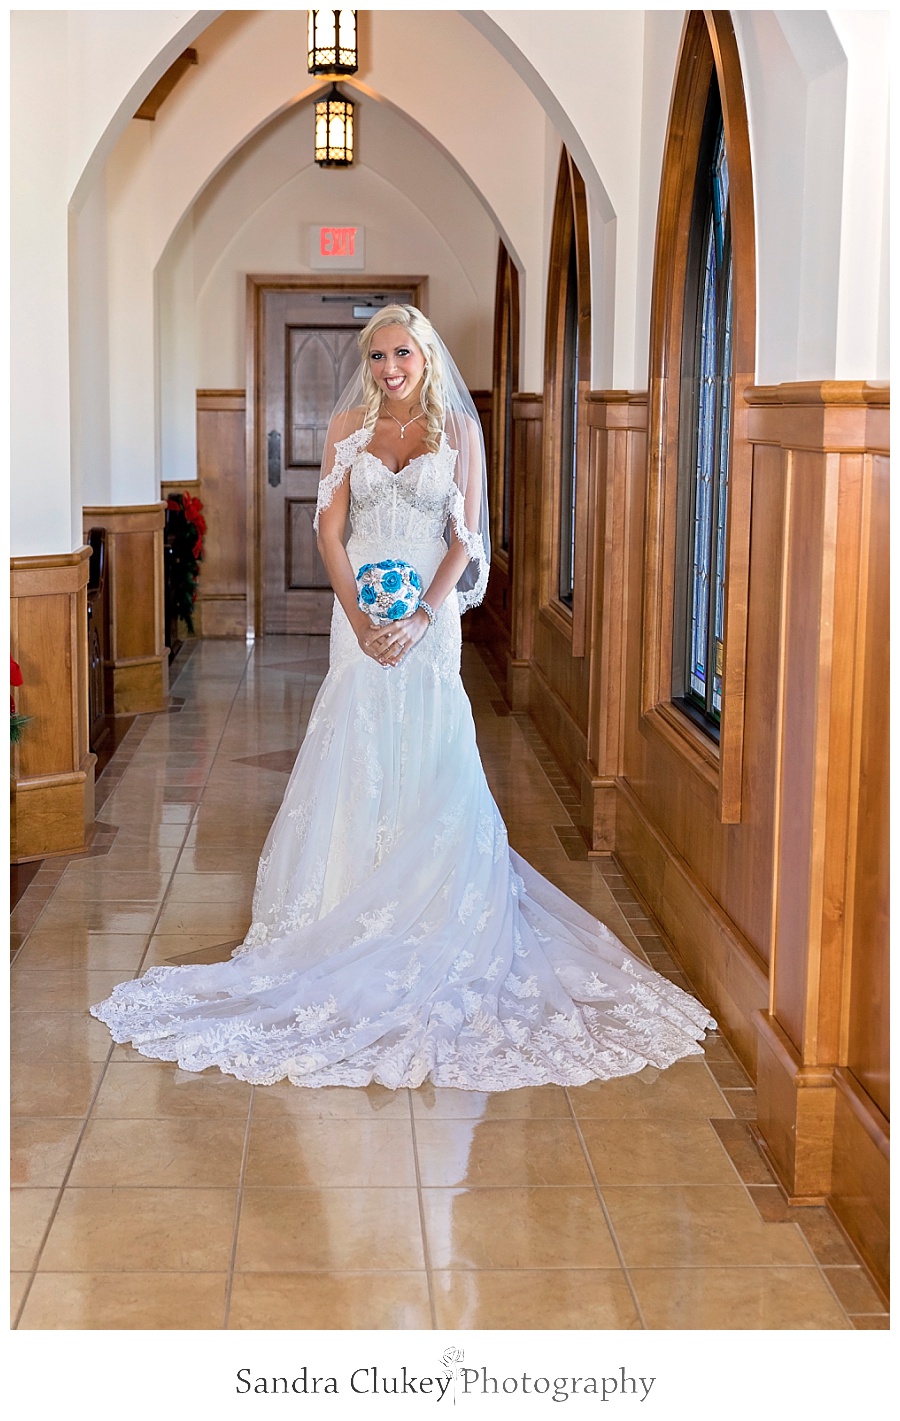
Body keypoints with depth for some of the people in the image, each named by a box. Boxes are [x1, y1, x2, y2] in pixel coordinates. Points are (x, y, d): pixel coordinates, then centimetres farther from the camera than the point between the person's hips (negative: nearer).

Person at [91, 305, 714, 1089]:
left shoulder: (459, 428, 1)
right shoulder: (348, 427, 6)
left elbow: (465, 536, -3)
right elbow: (330, 528, 2)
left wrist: (420, 616, -14)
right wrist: (360, 616, -10)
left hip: (431, 611, -2)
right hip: (361, 607, 2)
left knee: (428, 756, -2)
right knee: (356, 756, 2)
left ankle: (428, 907, 6)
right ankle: (356, 904, 10)